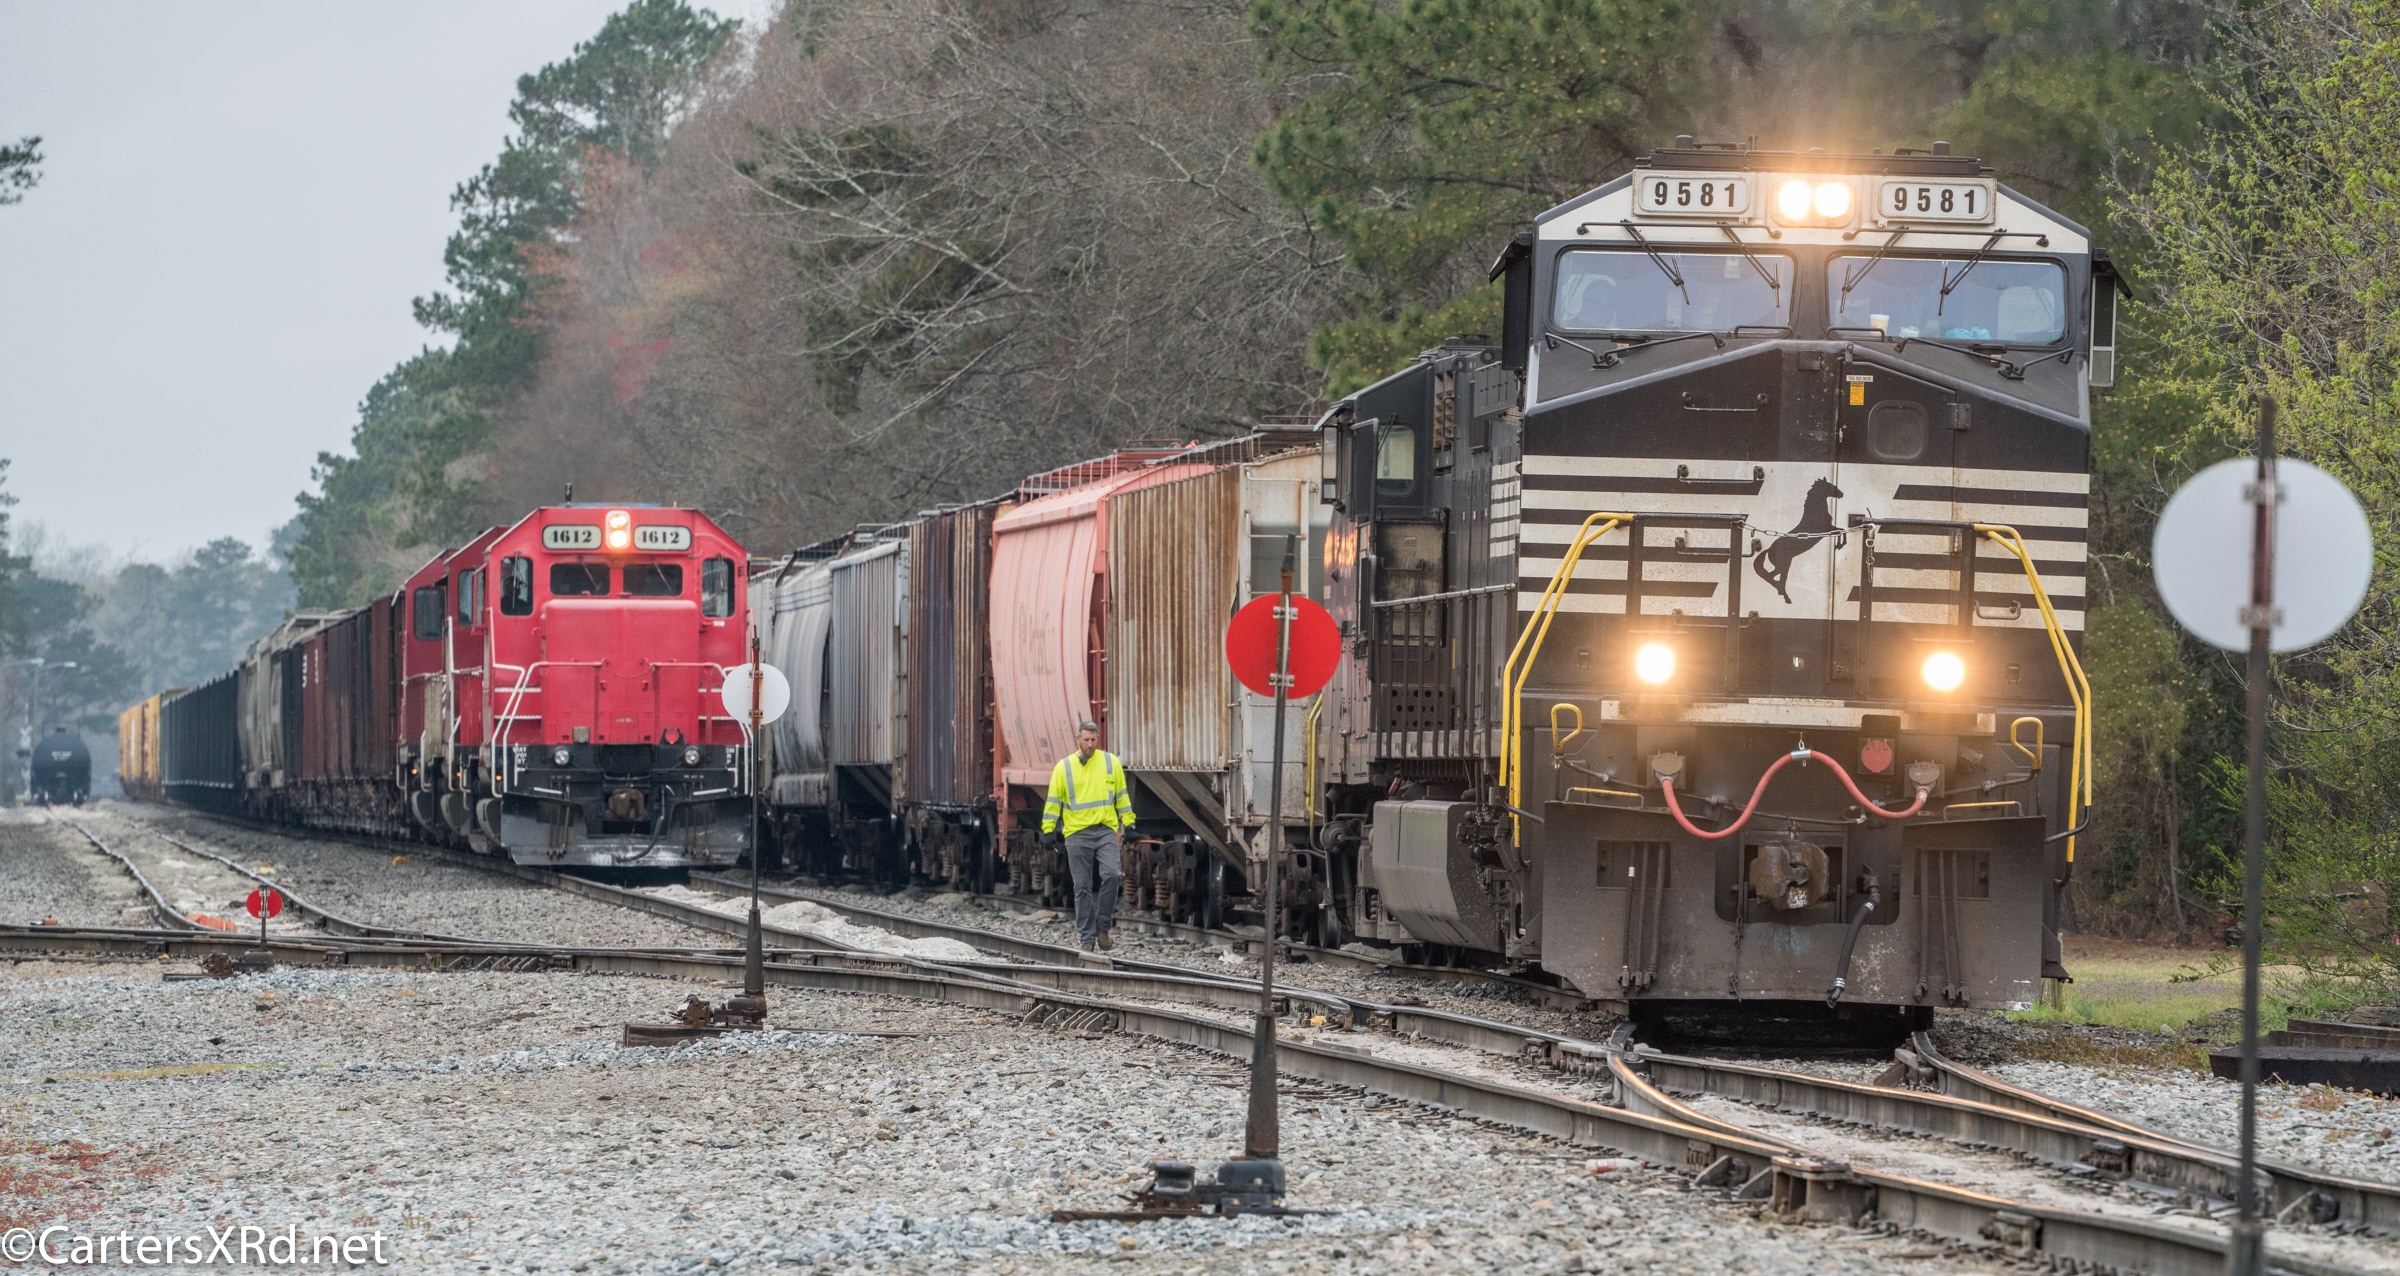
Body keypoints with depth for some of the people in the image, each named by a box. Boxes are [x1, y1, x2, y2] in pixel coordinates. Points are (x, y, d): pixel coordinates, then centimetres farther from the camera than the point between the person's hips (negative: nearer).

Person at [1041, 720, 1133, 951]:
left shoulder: (1111, 763, 8)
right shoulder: (1064, 767, 5)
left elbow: (1121, 796, 14)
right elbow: (1054, 801, 6)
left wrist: (1129, 823, 9)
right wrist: (1049, 830, 1)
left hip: (1106, 830, 0)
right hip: (1077, 834, 0)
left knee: (1112, 874, -19)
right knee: (1083, 887, 2)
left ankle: (1103, 927, -6)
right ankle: (1086, 937, 8)